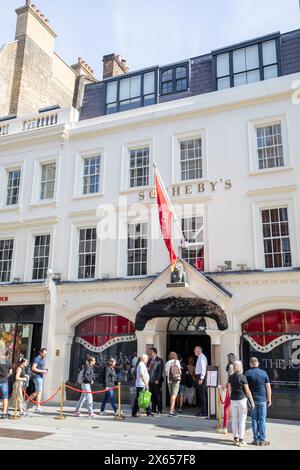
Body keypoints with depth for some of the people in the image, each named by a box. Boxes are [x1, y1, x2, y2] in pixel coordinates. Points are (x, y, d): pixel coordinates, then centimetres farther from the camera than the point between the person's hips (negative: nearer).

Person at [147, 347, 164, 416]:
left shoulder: (159, 360, -4)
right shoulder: (150, 360, 15)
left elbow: (160, 371, -9)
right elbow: (147, 370, 17)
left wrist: (157, 380, -14)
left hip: (157, 381, -6)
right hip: (150, 381, 6)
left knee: (158, 396, -2)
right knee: (152, 396, 9)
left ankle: (159, 410, 3)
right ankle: (153, 410, 16)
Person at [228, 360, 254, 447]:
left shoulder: (231, 377, 2)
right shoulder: (243, 377, -12)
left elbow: (229, 390, 5)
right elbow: (247, 391, -10)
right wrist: (252, 400, -2)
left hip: (233, 400, 5)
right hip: (242, 400, -5)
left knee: (235, 419, 11)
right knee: (242, 420, 3)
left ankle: (236, 438, 19)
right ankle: (241, 440, 6)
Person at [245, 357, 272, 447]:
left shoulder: (247, 373, -4)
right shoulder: (264, 373, -3)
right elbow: (268, 387, -1)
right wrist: (269, 399, 8)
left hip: (252, 399, 0)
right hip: (262, 399, 0)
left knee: (254, 420, 8)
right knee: (262, 420, 5)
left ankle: (256, 440, 10)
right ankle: (262, 440, 7)